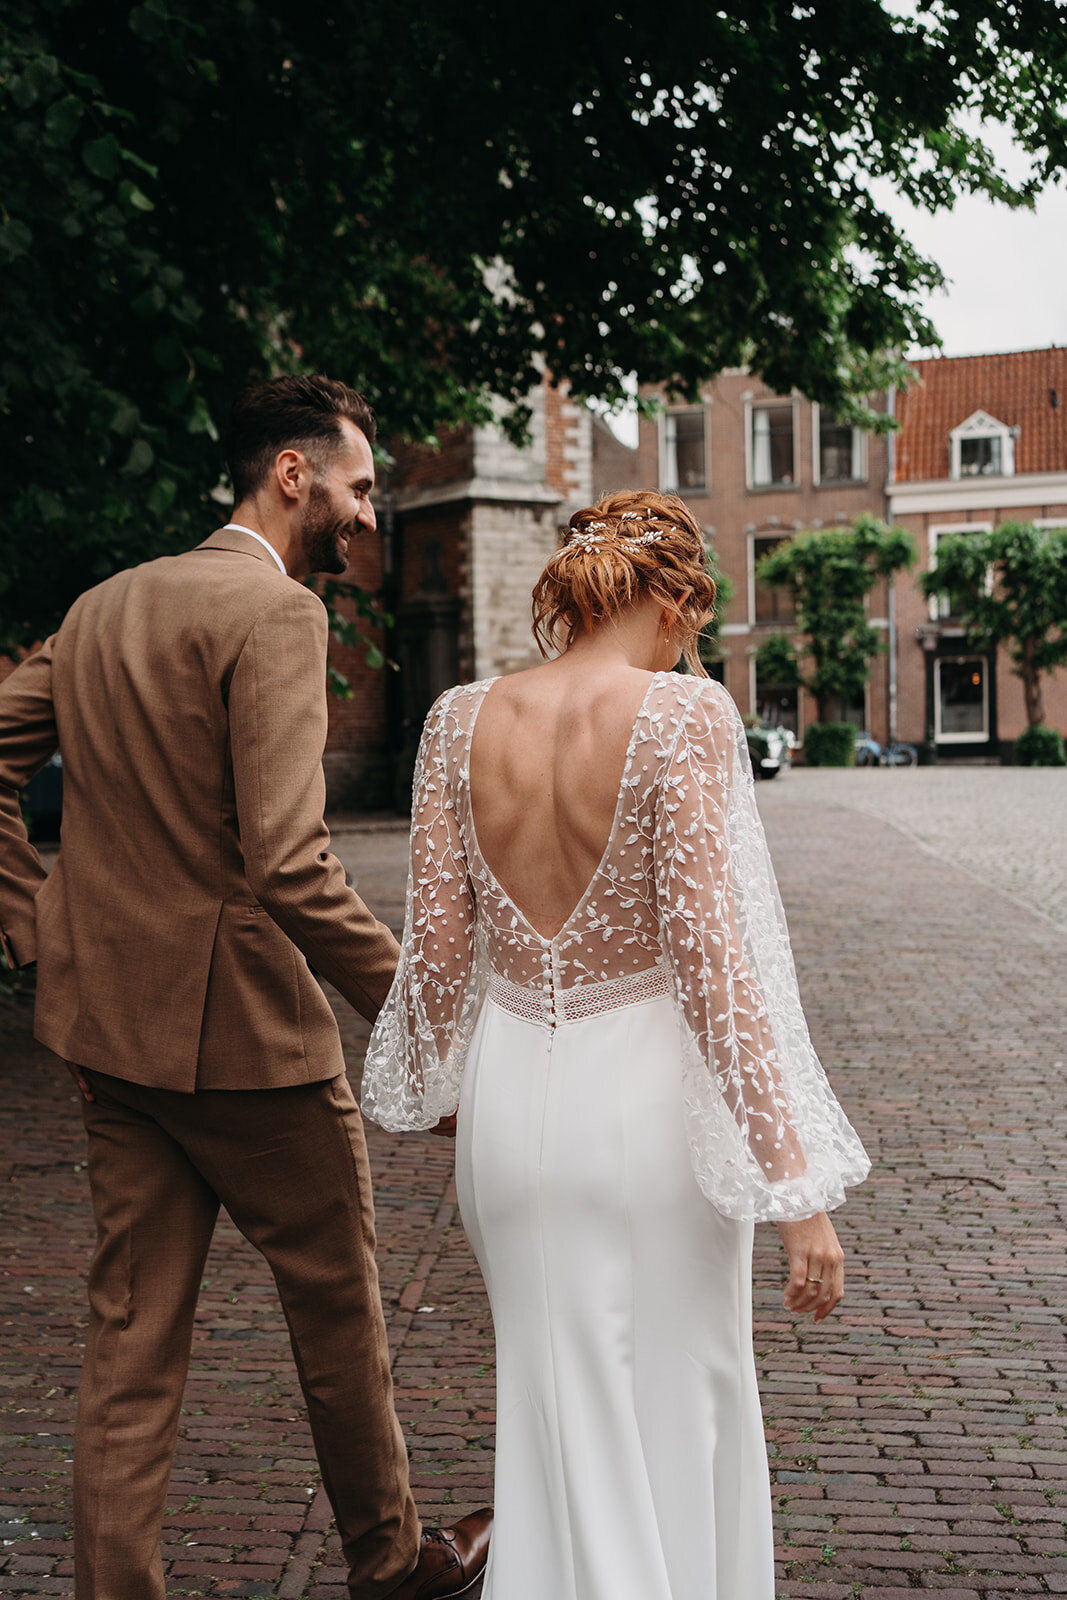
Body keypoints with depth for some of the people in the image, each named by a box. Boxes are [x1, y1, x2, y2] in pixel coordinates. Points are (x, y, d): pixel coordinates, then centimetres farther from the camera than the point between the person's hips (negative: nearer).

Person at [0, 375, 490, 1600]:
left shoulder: (102, 608, 10)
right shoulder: (274, 612, -16)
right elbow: (288, 866, -25)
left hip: (110, 1025, 7)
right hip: (241, 1032, -7)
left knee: (131, 1334, 13)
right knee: (337, 1310, 14)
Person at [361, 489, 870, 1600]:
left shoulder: (461, 719, -1)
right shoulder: (684, 713, -14)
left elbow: (435, 941, 1)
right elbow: (708, 953, -20)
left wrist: (440, 1084, 20)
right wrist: (795, 1179, -17)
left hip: (511, 1093, 4)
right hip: (645, 1093, -3)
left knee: (560, 1410, 21)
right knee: (676, 1403, 18)